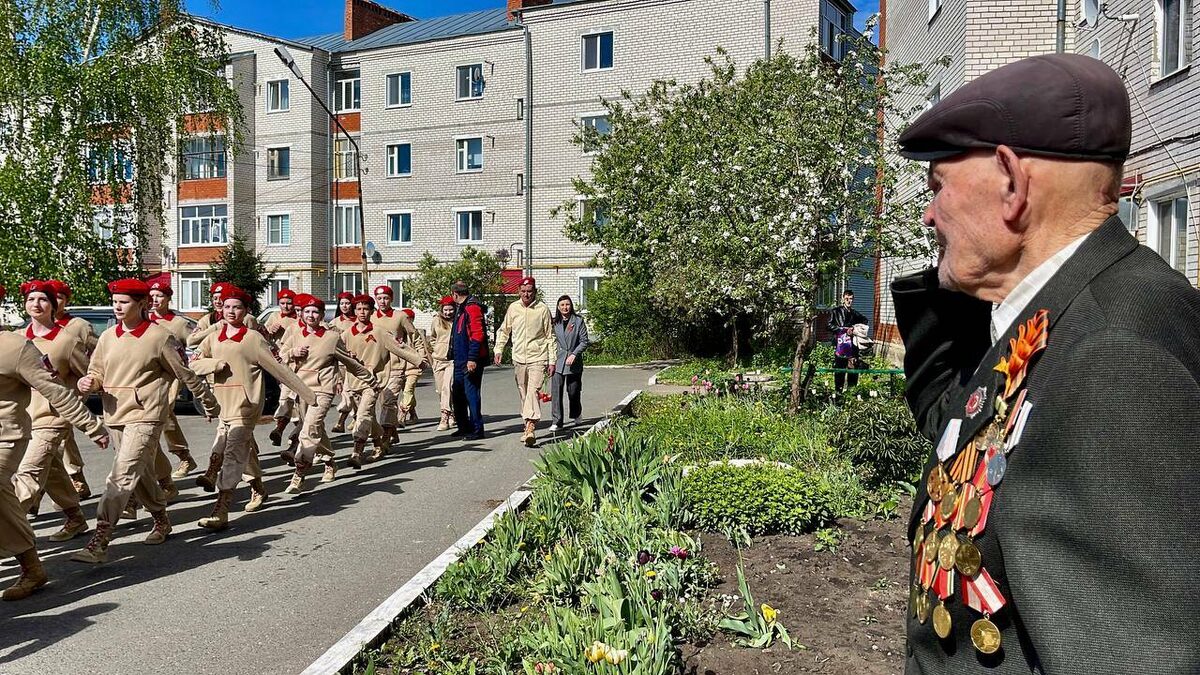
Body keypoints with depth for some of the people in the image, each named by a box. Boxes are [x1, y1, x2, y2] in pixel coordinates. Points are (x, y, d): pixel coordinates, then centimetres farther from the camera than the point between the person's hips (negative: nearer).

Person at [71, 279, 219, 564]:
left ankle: (99, 542, -17)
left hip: (145, 415, -6)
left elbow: (186, 374, 1)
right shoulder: (108, 337, 9)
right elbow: (97, 373, 15)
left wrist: (209, 404, 9)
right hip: (114, 415, 7)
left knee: (123, 474, -15)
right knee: (140, 473, 17)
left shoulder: (159, 337, -6)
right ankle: (161, 521, 37)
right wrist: (87, 382, -10)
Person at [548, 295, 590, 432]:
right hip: (557, 361, 1)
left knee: (573, 392, 9)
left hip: (574, 361, -1)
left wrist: (574, 354, -14)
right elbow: (551, 341, 13)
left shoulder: (578, 321, 1)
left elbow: (584, 341, -2)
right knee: (556, 391, -10)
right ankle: (557, 421, -8)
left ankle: (575, 417, 33)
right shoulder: (555, 322, 7)